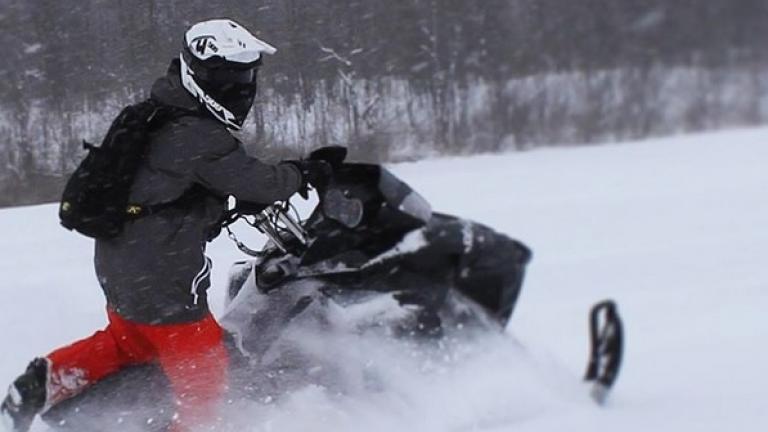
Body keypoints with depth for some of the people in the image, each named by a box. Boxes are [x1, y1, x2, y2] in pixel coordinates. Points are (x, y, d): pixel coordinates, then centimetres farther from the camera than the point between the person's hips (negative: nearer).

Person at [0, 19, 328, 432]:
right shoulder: (200, 138, -21)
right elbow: (256, 181, -17)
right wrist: (302, 174, -1)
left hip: (118, 260, 10)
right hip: (163, 280, -10)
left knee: (128, 340, 30)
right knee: (204, 374, 3)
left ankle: (51, 376, 16)